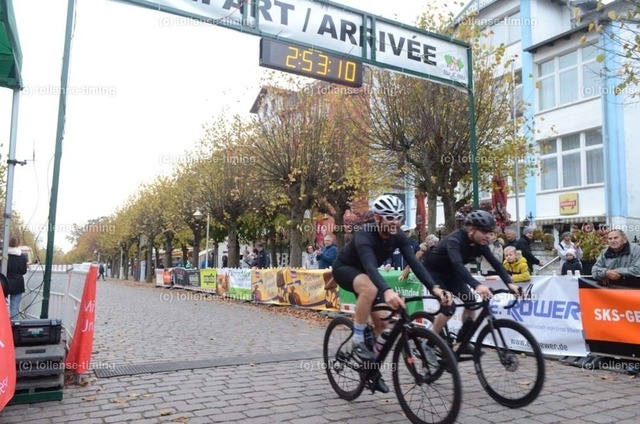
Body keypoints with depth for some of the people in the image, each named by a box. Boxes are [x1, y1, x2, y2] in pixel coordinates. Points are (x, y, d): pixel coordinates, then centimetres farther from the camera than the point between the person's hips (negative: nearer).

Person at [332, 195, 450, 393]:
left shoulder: (398, 237, -18)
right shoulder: (364, 235, -36)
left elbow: (414, 263, -27)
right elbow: (370, 266, -52)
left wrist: (434, 288, -42)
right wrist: (387, 291, -69)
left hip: (366, 273, 6)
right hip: (345, 268, -6)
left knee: (382, 322, -2)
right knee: (370, 288, -40)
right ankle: (358, 339, -22)